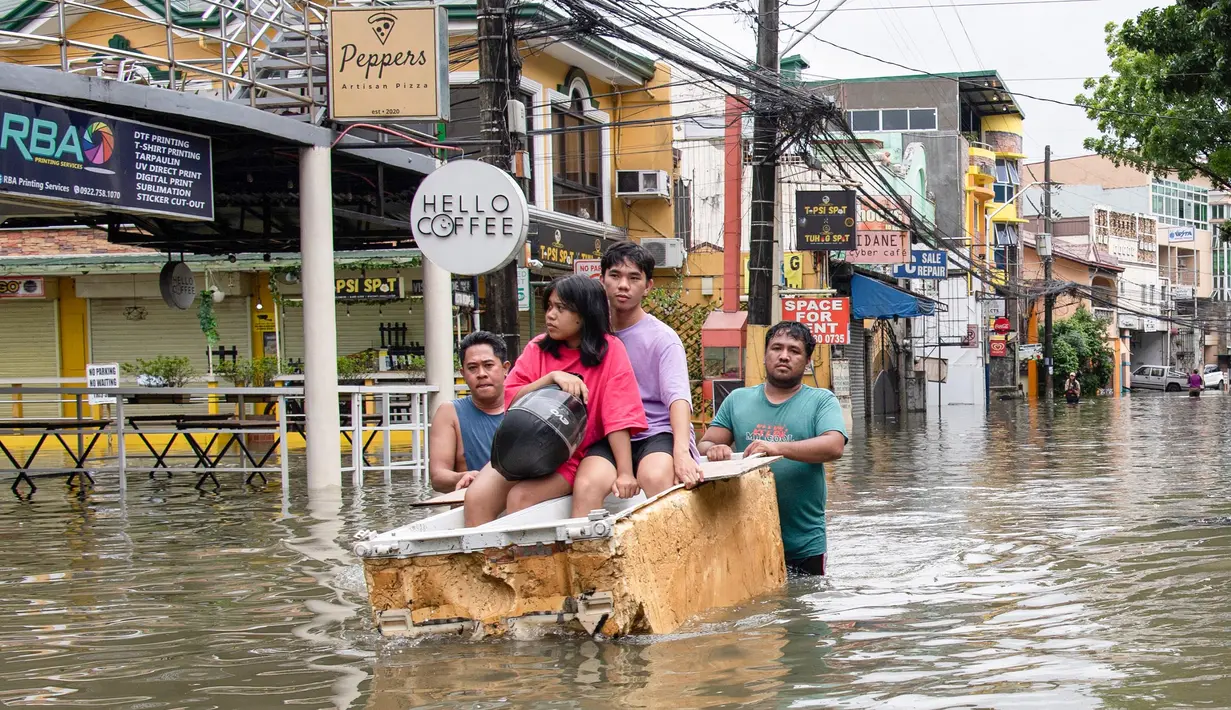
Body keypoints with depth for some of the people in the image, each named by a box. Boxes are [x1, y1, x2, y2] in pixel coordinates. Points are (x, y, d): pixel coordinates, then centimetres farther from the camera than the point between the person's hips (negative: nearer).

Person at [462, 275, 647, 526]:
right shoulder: (537, 348, 6)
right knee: (477, 498, -19)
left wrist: (624, 473, -21)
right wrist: (551, 378, -17)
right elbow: (510, 399, -3)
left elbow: (618, 417, -13)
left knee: (520, 498, -28)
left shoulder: (610, 350, -6)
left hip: (573, 457, -4)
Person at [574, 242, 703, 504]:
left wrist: (681, 452, -36)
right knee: (587, 484, -31)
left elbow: (678, 397, -17)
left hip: (658, 434, -3)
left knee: (655, 477, -37)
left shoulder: (662, 338, -1)